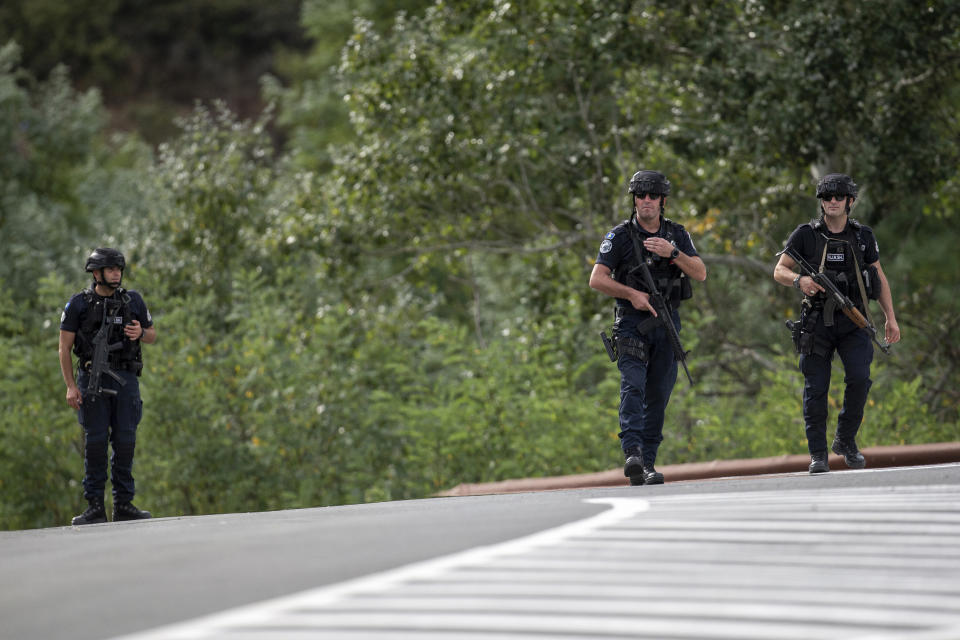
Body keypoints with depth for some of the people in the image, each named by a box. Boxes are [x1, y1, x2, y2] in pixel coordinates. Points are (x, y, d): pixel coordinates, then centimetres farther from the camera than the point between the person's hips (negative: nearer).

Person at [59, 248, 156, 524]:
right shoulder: (78, 304, -1)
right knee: (95, 442, -5)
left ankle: (124, 504, 7)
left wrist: (140, 333, -7)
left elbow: (153, 335, 18)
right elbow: (64, 348, 0)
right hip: (92, 380, -2)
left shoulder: (133, 301, 7)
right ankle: (95, 507, -1)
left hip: (125, 379, 2)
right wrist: (70, 386, -8)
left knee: (125, 442, 0)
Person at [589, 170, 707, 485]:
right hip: (632, 321, -4)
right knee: (633, 385, -19)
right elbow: (597, 279, -7)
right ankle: (632, 454, -31)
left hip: (667, 323, 4)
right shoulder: (620, 235, -1)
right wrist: (632, 294, -18)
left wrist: (673, 253, -17)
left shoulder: (677, 234, 8)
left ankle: (648, 463, 9)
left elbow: (700, 273, -2)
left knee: (658, 395, 4)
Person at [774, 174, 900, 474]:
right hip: (817, 322, -1)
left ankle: (846, 441, 4)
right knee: (816, 388, -2)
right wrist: (800, 280, -22)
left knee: (859, 378, -16)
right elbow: (779, 272, 1)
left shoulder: (863, 235, 8)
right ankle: (818, 455, 7)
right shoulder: (805, 235, 1)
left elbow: (879, 277, 15)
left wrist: (891, 318, 11)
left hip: (853, 321, 1)